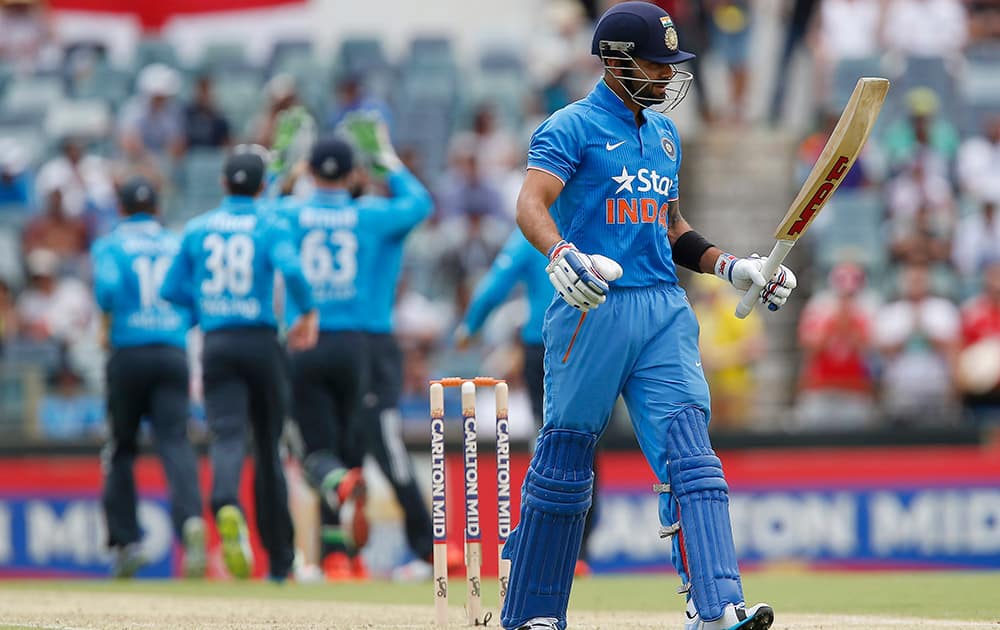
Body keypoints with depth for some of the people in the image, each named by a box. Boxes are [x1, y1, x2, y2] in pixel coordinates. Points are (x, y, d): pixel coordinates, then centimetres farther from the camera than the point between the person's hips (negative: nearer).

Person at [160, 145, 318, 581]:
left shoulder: (197, 229, 8)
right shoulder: (271, 227, -1)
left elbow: (171, 289, 9)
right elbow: (290, 268, -21)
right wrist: (309, 314, -7)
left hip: (216, 345, 1)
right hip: (261, 341, -1)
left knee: (227, 434, -11)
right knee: (268, 443, 11)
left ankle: (227, 506, -46)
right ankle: (280, 559, 18)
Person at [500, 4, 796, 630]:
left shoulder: (664, 132, 20)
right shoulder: (573, 127, -3)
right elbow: (532, 206, -17)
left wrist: (733, 268, 16)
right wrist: (563, 256, -37)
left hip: (664, 309, 5)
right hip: (591, 309, -5)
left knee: (689, 452, -9)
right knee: (565, 462, 1)